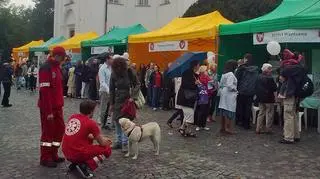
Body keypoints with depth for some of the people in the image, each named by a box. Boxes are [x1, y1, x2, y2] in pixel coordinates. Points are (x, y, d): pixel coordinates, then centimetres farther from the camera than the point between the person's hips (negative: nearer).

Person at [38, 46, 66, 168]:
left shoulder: (57, 67, 12)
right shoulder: (46, 68, -17)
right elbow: (44, 91, -22)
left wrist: (60, 104, 15)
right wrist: (48, 111, -23)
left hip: (57, 106, 9)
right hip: (48, 107, -9)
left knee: (60, 129, 13)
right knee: (48, 131, 1)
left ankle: (53, 155, 26)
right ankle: (45, 158, 13)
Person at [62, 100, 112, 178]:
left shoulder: (72, 117, 8)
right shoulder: (91, 123, -10)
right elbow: (102, 143, -1)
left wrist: (94, 137, 25)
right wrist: (107, 142, 23)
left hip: (66, 153, 7)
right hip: (77, 154, -7)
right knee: (107, 150, 6)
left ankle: (75, 163, 18)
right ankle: (84, 166, -10)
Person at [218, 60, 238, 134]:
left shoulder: (224, 74, 12)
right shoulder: (231, 74, -14)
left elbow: (220, 84, 16)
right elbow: (230, 85, -21)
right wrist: (235, 90, -8)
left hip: (223, 94, 9)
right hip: (229, 95, -9)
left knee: (223, 111, 11)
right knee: (229, 111, -5)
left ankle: (222, 127, 18)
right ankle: (227, 128, -3)